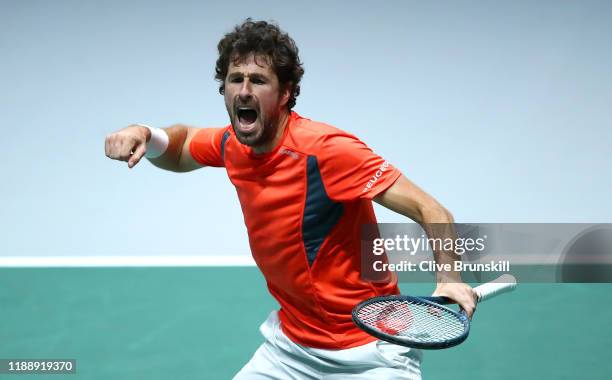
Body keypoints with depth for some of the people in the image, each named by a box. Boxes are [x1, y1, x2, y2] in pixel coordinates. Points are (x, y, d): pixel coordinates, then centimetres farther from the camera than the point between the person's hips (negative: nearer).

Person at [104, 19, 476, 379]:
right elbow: (180, 150, 19)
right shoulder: (232, 145, -3)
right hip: (289, 345, 6)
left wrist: (449, 278, -40)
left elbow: (431, 211, -23)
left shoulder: (327, 149, -24)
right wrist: (146, 135, -3)